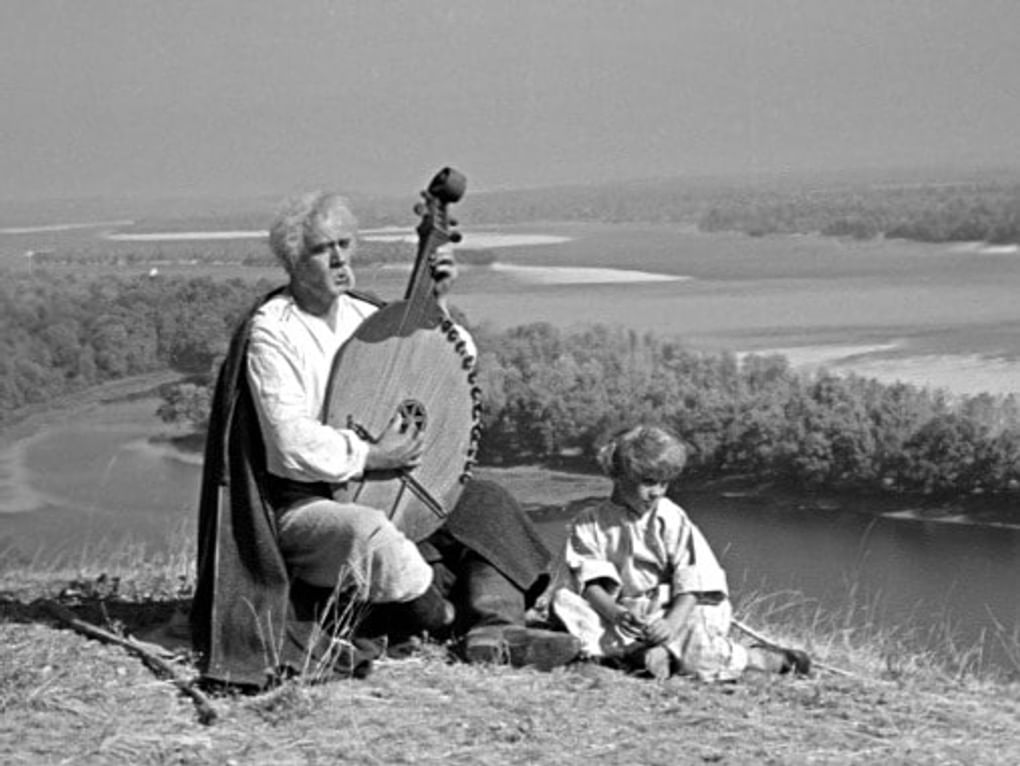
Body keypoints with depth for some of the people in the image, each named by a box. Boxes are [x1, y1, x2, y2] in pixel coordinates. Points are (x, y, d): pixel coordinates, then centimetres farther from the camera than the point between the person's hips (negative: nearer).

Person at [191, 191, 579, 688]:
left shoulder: (362, 314, 10)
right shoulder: (271, 333, -13)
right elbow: (293, 442, -23)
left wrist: (436, 303, 2)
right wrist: (369, 456, -22)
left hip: (380, 491, 8)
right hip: (302, 504, -8)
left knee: (488, 503, -3)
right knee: (370, 534, -38)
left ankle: (496, 630, -19)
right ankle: (454, 622, -13)